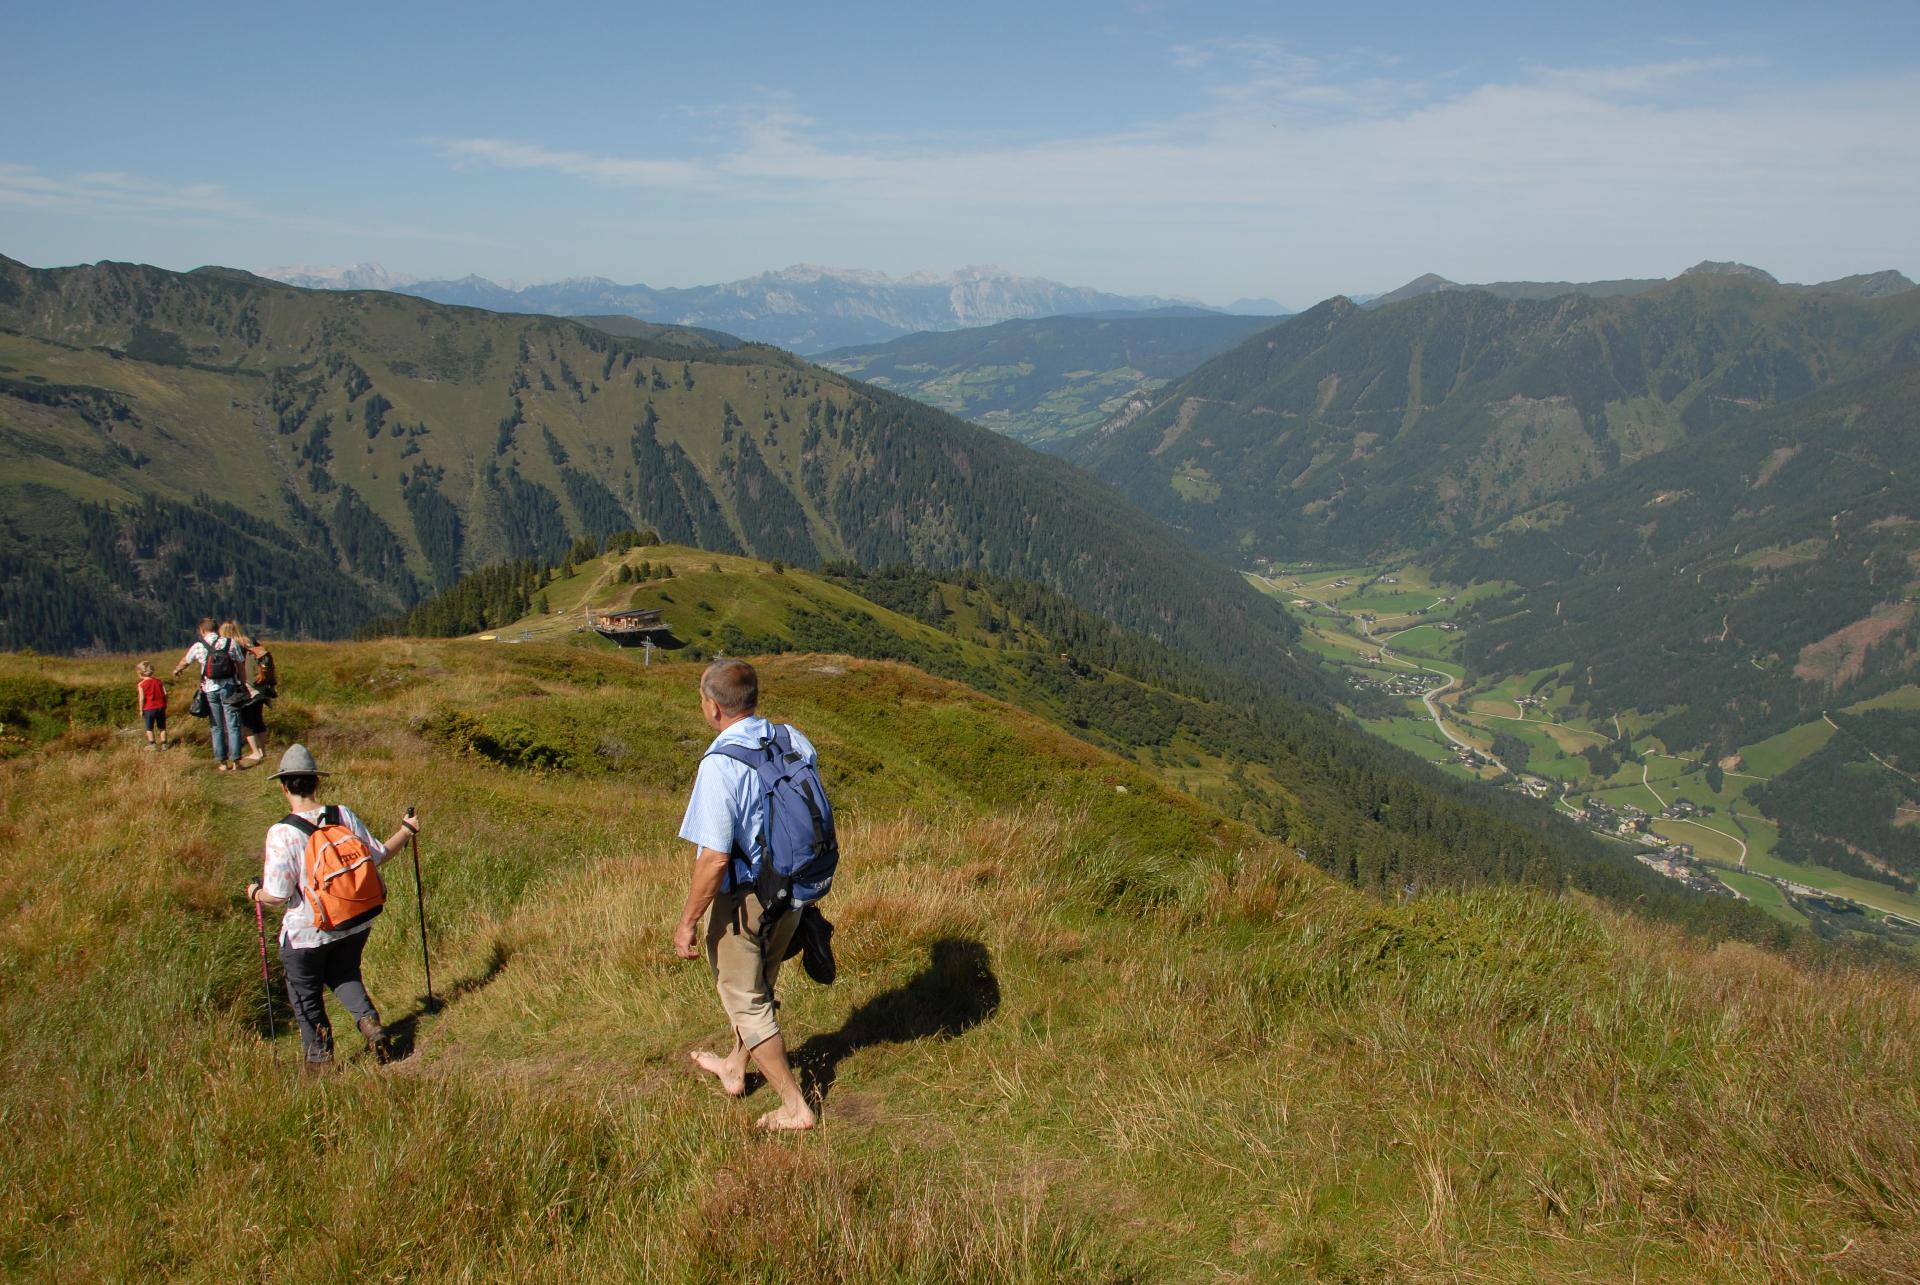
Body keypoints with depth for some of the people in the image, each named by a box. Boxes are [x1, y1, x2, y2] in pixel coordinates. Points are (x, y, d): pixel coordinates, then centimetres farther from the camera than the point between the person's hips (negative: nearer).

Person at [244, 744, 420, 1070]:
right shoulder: (343, 815, -10)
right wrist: (407, 830, 17)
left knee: (306, 994, 19)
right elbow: (378, 855, 0)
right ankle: (370, 1022, 8)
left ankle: (319, 1058, 29)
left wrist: (255, 893, 3)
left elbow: (277, 895, -20)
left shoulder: (281, 833, -21)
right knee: (344, 975, 29)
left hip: (307, 932, -4)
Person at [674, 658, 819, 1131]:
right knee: (758, 985, 27)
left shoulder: (721, 764, -26)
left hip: (740, 900, -7)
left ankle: (795, 1106, 20)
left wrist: (688, 921, -14)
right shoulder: (796, 743, -5)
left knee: (746, 1001, 13)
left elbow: (715, 859, -26)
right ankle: (734, 1069, 49)